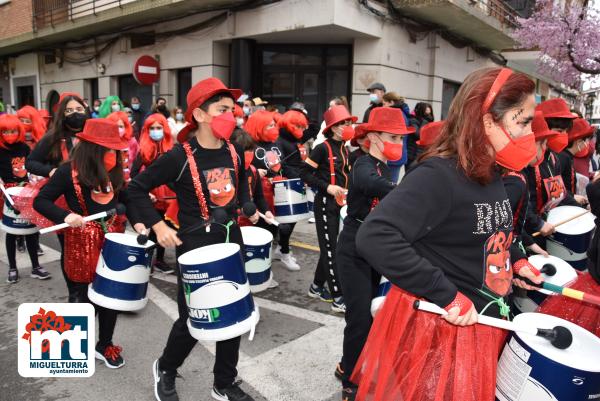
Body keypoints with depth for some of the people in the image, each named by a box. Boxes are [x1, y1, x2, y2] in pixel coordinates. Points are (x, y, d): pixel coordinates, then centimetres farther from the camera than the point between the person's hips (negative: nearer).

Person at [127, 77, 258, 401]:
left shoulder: (234, 153, 1)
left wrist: (248, 206, 8)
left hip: (232, 239, 6)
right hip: (195, 245, -5)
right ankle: (165, 369, 38)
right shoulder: (179, 157, -16)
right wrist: (158, 225, -14)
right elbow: (137, 188, -7)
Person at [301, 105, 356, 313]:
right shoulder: (323, 148, -12)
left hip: (338, 203, 8)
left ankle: (316, 287, 30)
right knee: (330, 249, -3)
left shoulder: (344, 150, 11)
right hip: (325, 203, -8)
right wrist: (327, 187, -21)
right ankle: (338, 298, 3)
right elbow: (304, 173, -14)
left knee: (328, 247, 15)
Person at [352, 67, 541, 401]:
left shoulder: (492, 175, 5)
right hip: (435, 327, -8)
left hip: (482, 323, 9)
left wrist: (513, 263, 10)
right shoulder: (438, 175, -23)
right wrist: (446, 295, -31)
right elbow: (374, 238, -36)